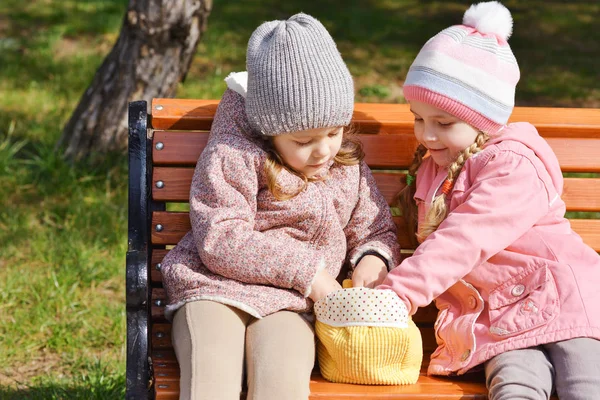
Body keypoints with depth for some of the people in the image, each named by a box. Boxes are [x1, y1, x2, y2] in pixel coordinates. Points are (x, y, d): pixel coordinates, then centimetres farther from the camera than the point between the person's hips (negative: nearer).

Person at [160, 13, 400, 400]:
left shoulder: (348, 169, 14)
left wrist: (373, 258, -1)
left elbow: (376, 230, 26)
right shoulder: (232, 158, -4)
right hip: (215, 292, -3)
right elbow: (221, 241, -14)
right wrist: (306, 271, -14)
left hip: (285, 306, 3)